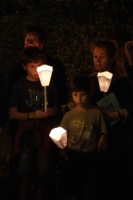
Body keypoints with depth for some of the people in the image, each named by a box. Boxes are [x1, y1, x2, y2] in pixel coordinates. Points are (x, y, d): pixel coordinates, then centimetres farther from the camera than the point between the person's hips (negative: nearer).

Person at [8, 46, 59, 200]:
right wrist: (32, 115, -14)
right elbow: (13, 114, -1)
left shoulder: (49, 84, 7)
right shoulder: (19, 86, 0)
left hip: (44, 136, 2)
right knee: (26, 177, -2)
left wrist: (52, 112, -7)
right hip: (26, 137, -2)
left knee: (43, 176, 2)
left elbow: (56, 110, 16)